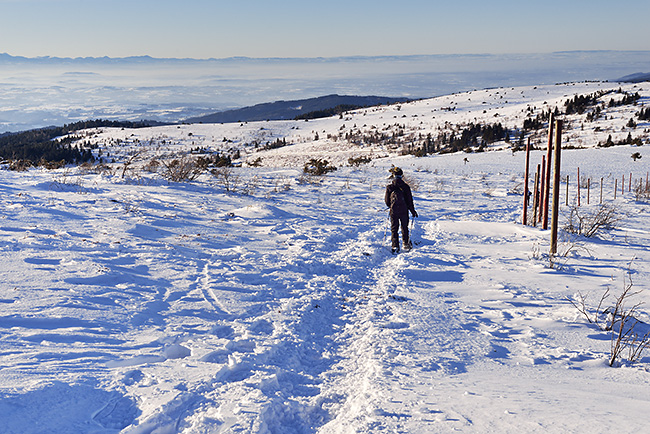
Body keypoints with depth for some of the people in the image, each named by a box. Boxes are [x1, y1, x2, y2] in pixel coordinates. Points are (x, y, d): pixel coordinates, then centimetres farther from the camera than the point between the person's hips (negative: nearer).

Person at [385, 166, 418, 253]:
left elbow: (387, 200, 3)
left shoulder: (389, 187, -5)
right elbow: (409, 200, -1)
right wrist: (413, 211, 9)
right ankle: (406, 244, 25)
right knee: (404, 228, 18)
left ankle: (395, 246, -4)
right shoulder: (405, 186, -4)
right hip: (404, 210, 1)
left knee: (394, 229, 6)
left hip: (393, 211, -1)